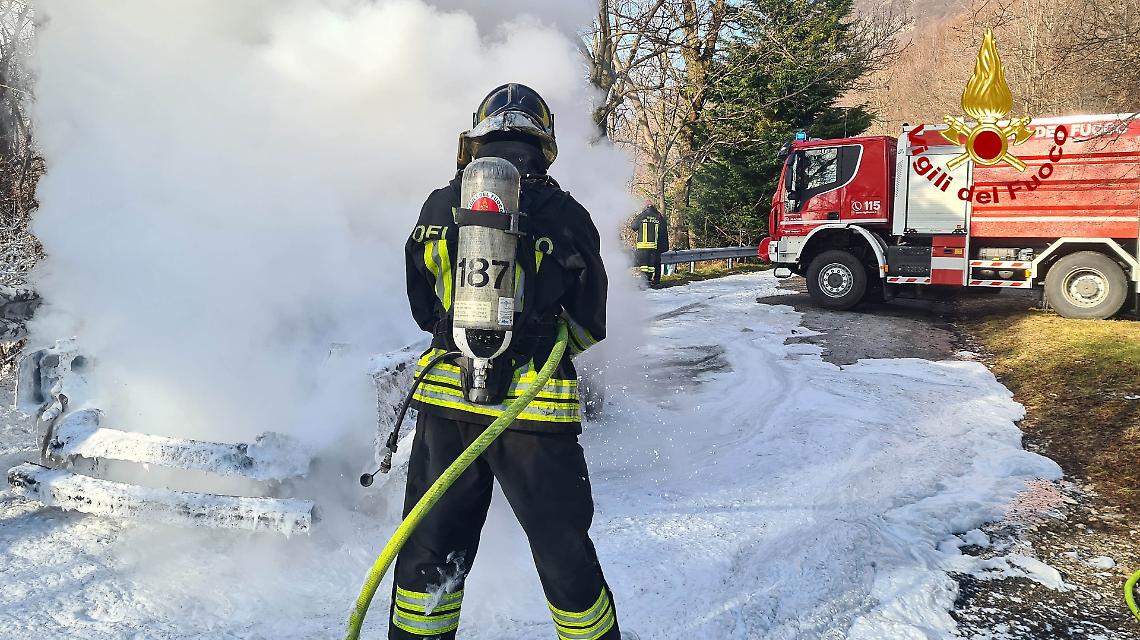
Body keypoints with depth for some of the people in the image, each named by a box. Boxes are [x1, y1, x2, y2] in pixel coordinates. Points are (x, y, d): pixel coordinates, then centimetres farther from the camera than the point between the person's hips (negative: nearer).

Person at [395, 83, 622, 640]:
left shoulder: (438, 208, 3)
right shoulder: (566, 216, -4)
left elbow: (424, 310, 13)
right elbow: (589, 327, 4)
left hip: (445, 398, 3)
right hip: (534, 406, -2)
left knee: (431, 548, 17)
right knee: (564, 552, 12)